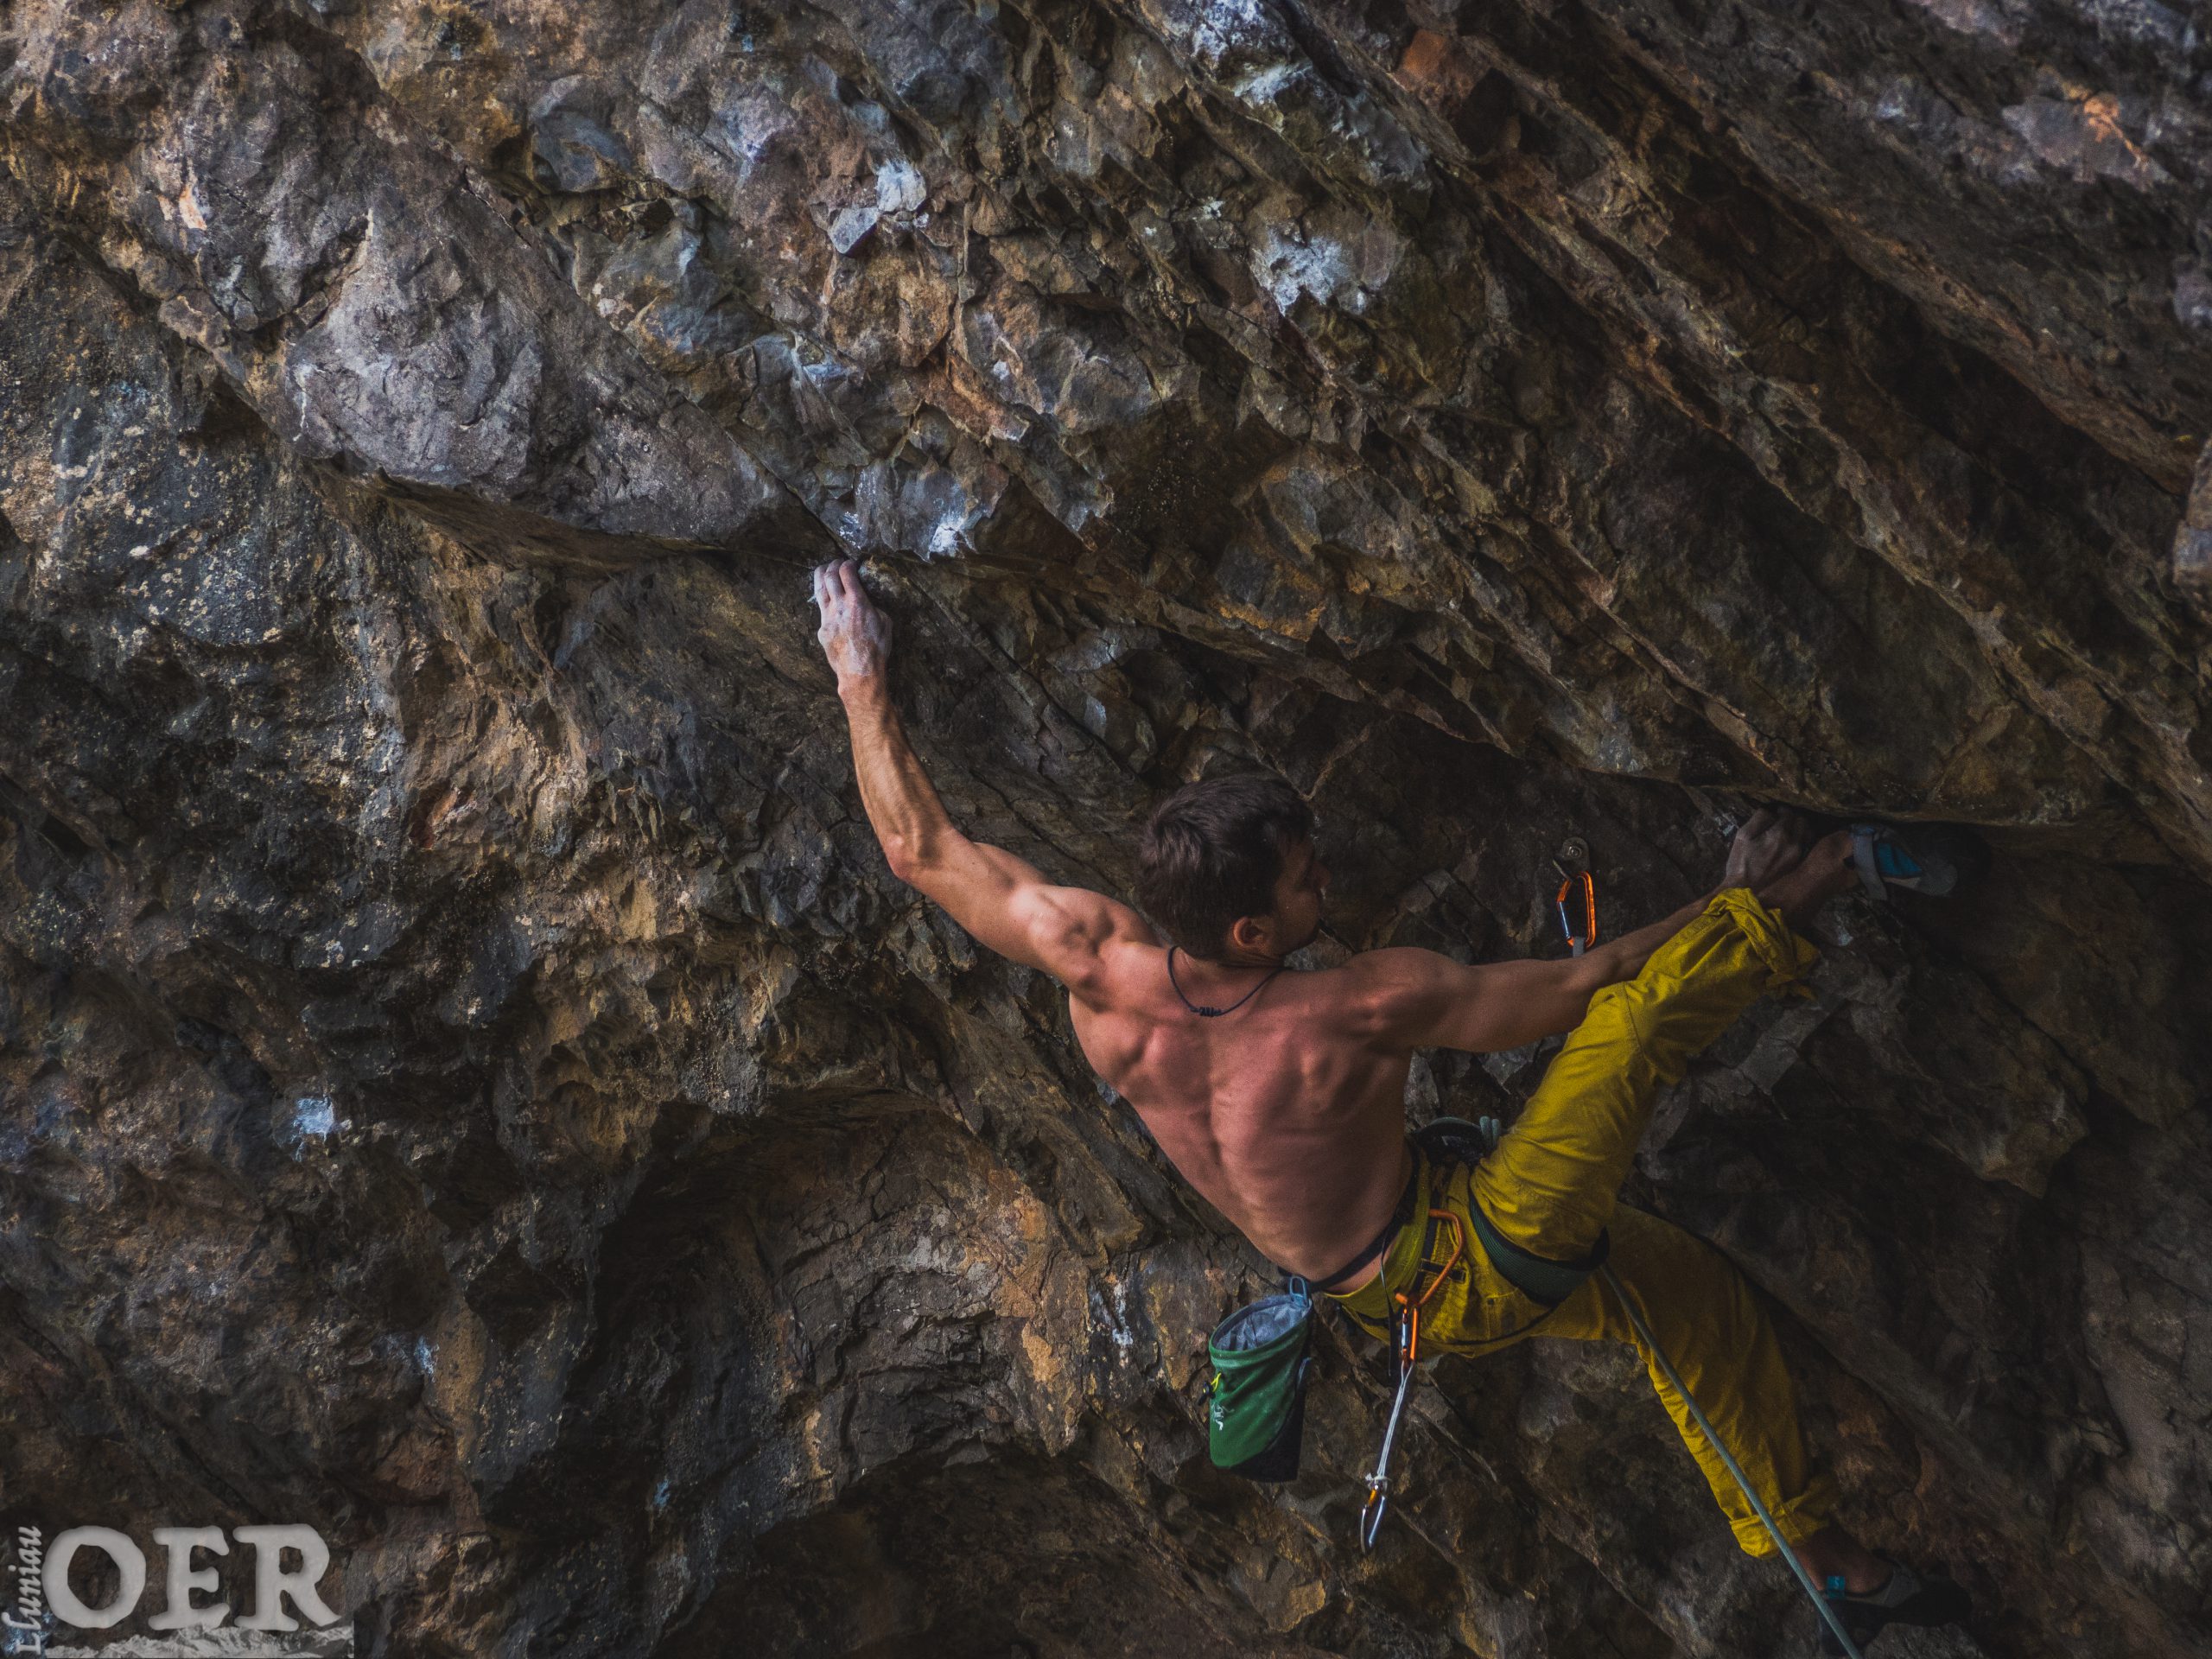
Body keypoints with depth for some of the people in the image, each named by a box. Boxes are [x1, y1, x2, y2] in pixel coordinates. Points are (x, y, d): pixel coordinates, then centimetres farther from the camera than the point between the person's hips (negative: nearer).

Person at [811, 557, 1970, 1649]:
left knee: (1690, 1292, 25)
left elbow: (918, 848, -9)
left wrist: (860, 679, 3)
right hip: (1493, 1259, -7)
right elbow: (1579, 987, -20)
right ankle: (1768, 912, 16)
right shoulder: (1363, 1009, -33)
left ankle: (1825, 1561, 39)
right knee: (1639, 1013, -14)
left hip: (1387, 1302, 7)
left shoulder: (1101, 969, -21)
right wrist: (1726, 906, -3)